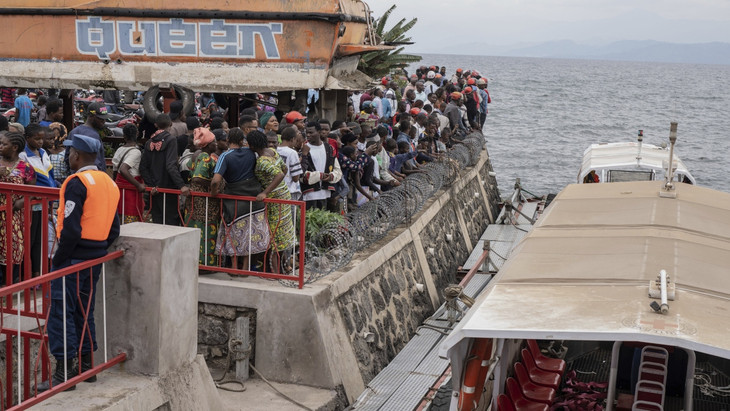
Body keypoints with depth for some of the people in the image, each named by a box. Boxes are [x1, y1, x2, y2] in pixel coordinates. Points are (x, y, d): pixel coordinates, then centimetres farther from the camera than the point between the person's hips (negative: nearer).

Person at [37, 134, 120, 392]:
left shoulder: (77, 183, -15)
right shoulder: (109, 183, 11)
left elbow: (71, 229, -22)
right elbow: (113, 229, 13)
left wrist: (59, 257, -12)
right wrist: (99, 250, 16)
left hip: (73, 257, -8)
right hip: (96, 259, 8)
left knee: (61, 313, -3)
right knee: (84, 311, 17)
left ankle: (64, 374, -1)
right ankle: (87, 366, 23)